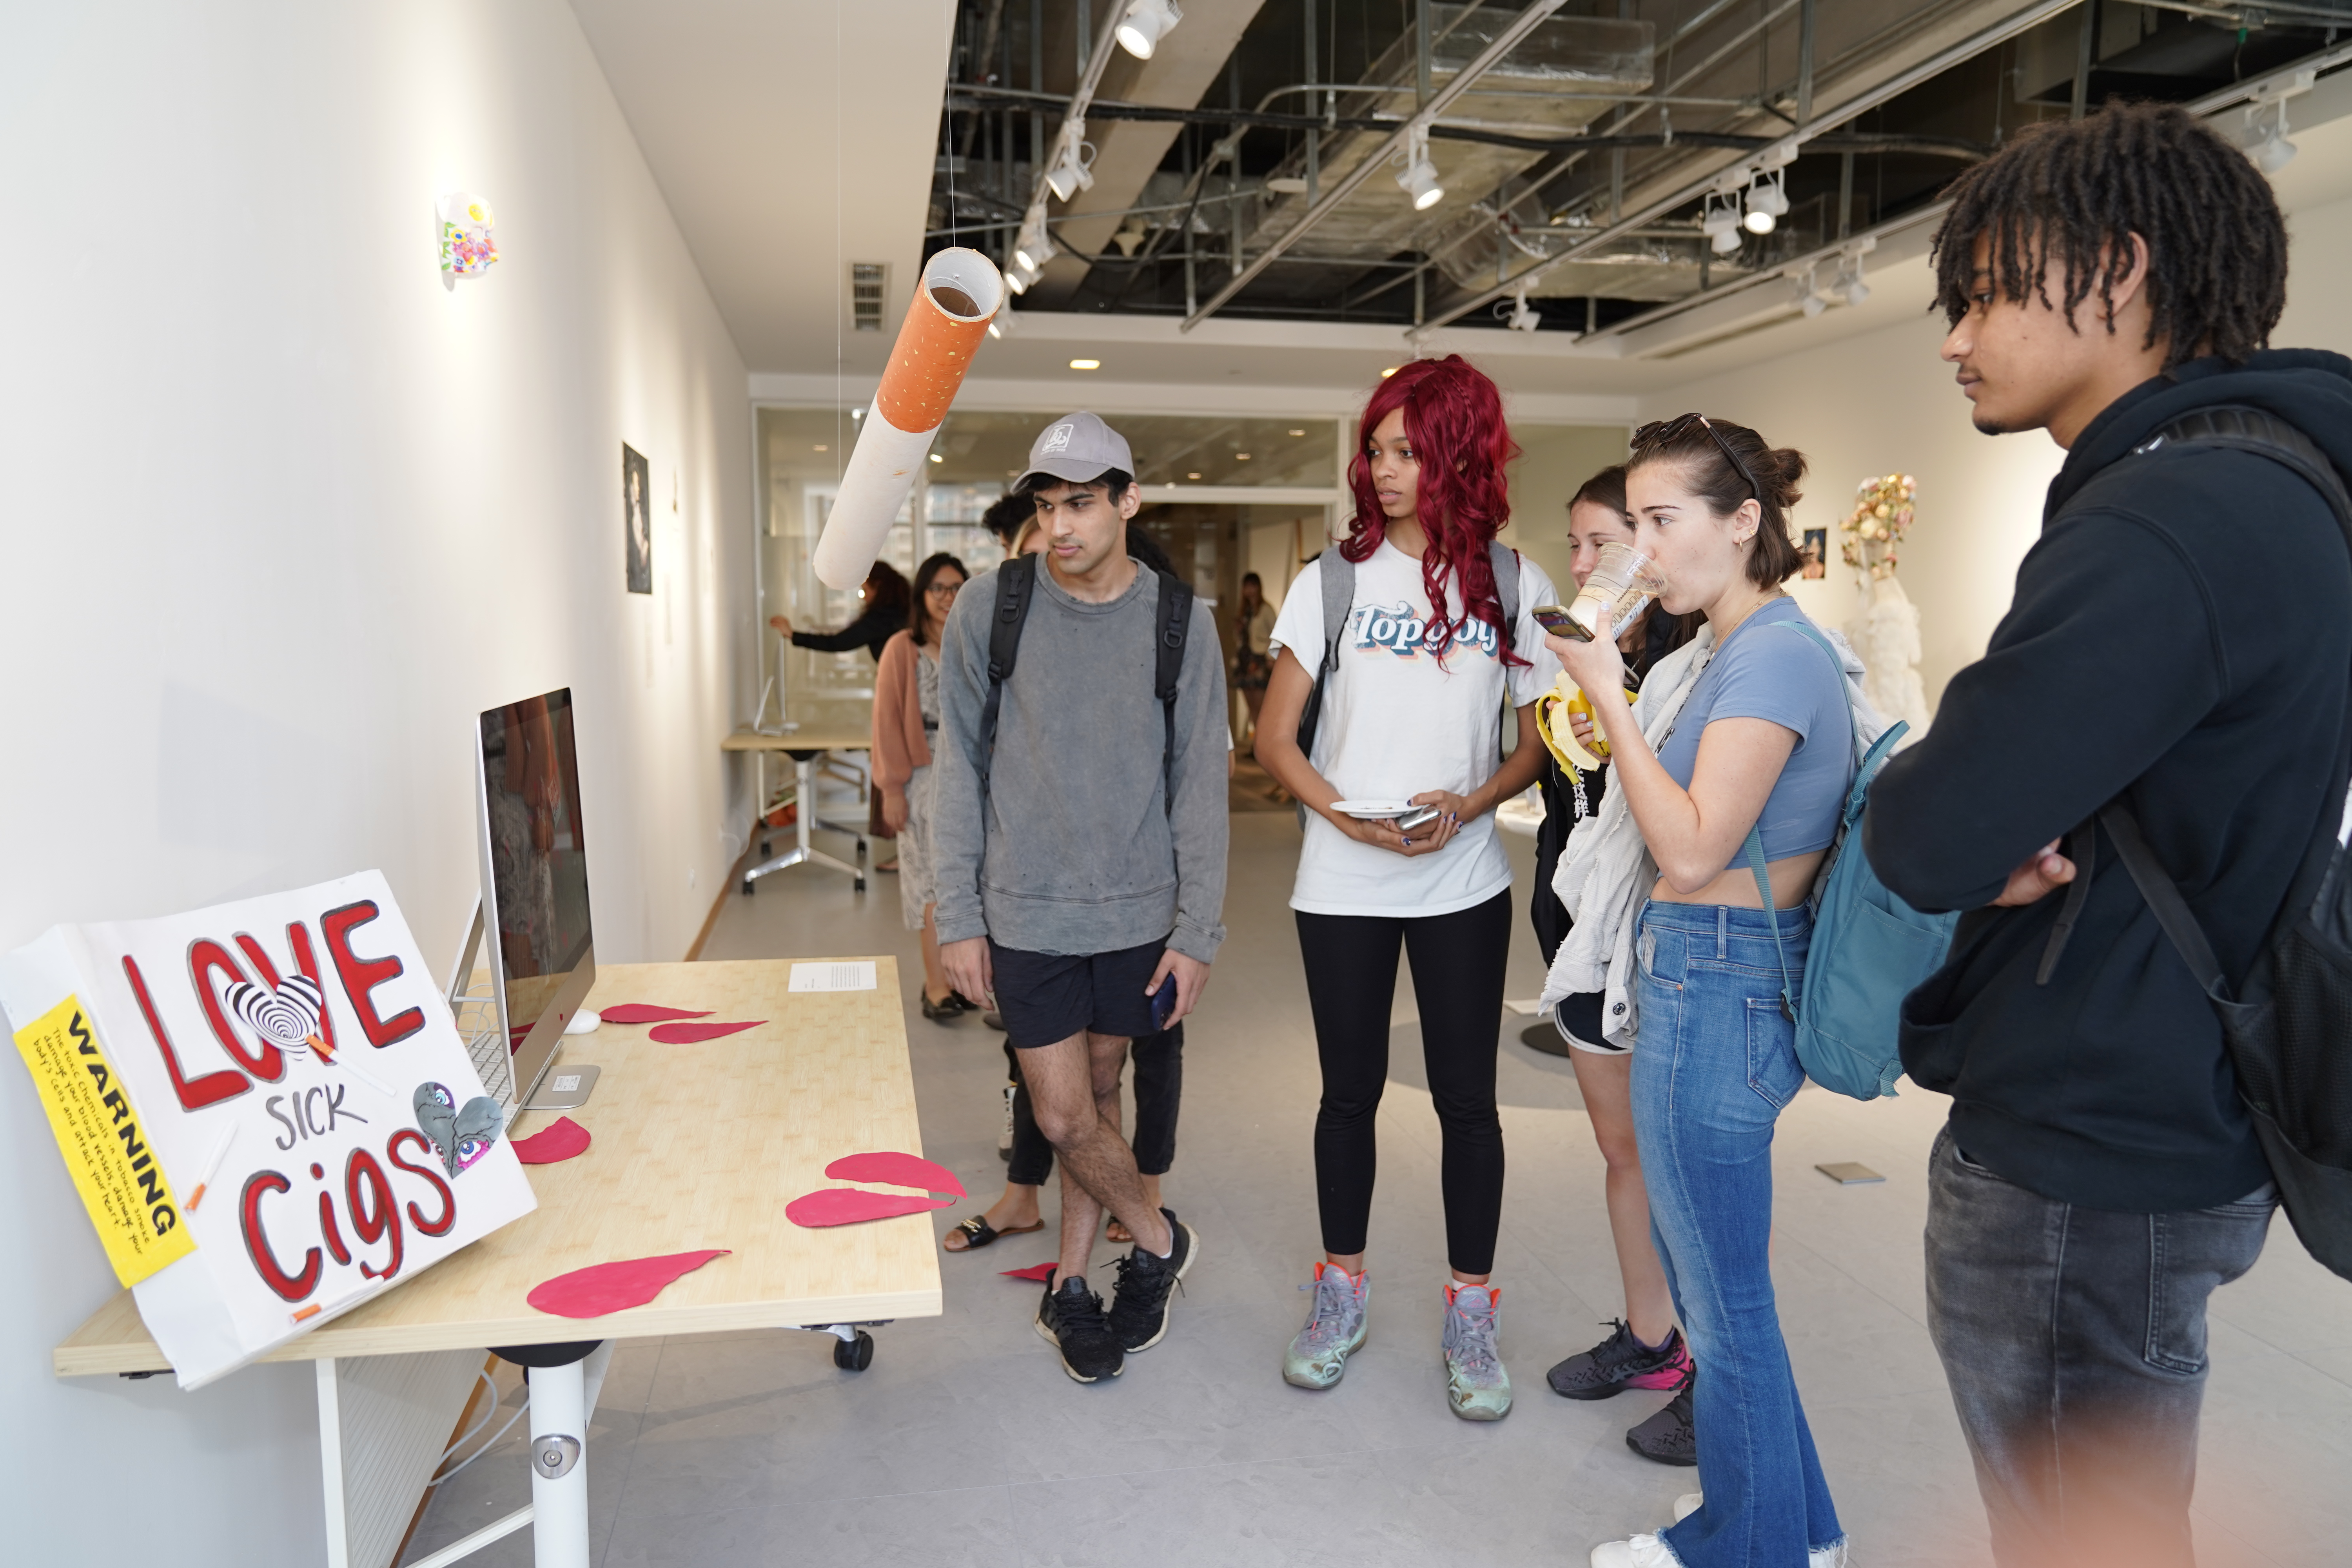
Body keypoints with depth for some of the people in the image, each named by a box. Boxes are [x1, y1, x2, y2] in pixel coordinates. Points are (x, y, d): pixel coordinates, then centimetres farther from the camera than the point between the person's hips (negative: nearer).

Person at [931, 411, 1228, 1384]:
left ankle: (1070, 1282, 33)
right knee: (1065, 1115, 1)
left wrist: (1196, 930, -4)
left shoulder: (1179, 619, -4)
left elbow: (1201, 785, -1)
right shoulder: (989, 608, -6)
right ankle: (1157, 1239, 28)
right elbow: (958, 770, -1)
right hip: (1026, 911, -1)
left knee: (1099, 1092, 14)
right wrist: (958, 917, -4)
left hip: (1138, 911, 1)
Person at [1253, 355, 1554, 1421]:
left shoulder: (1515, 585, 3)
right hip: (1343, 881, 0)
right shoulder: (1333, 579, 2)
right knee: (1350, 1088, 10)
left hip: (1462, 880, 0)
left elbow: (1542, 740, 6)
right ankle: (1341, 1289, 29)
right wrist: (1345, 812, -16)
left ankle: (1471, 1309, 23)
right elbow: (1274, 738, 0)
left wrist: (1469, 804, -13)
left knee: (1465, 1095, 6)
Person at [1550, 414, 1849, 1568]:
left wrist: (1608, 697, -18)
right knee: (1698, 1258, 22)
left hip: (1717, 989, -11)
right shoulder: (1751, 648, 13)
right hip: (1718, 977, 11)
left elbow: (1692, 846, -22)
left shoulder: (1771, 659, -18)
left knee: (1721, 1294, 7)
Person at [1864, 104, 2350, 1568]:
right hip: (2141, 1129, 10)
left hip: (2085, 1172, -10)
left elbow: (1924, 839, -29)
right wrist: (1997, 830, -10)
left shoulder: (2171, 525, -24)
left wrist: (1910, 790, -7)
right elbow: (2053, 774, 12)